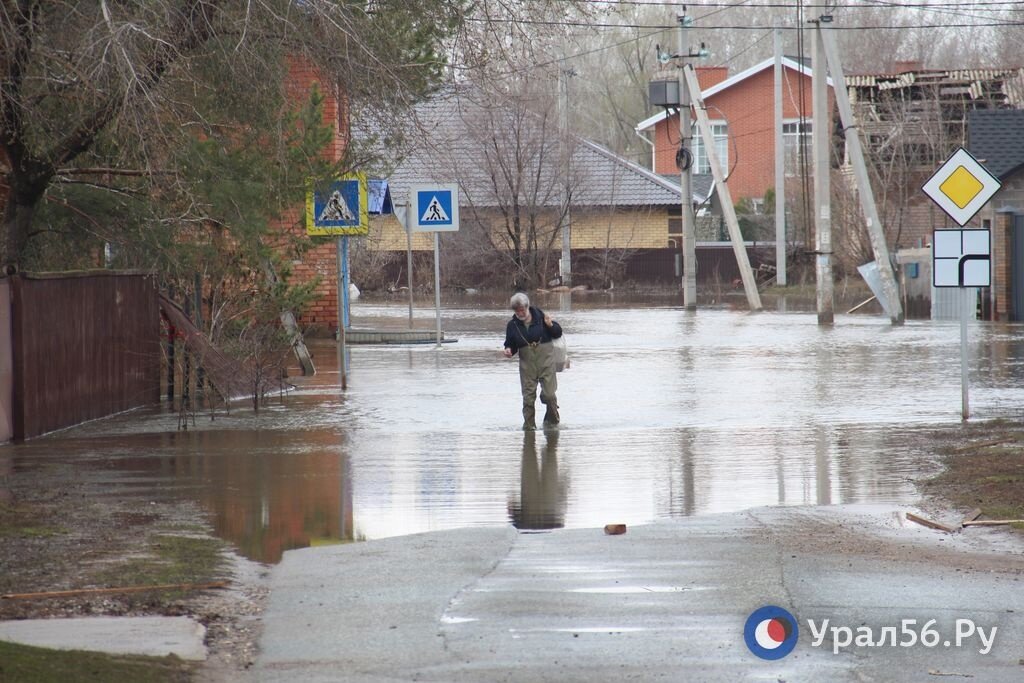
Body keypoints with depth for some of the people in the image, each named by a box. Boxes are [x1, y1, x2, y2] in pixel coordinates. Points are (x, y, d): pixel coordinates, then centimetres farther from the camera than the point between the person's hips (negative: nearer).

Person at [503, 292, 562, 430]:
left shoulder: (541, 317, -4)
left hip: (545, 360, -2)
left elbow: (558, 333, 6)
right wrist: (508, 350, -8)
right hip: (526, 364, 2)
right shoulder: (512, 325, 3)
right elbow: (511, 344, 15)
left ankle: (552, 420, 16)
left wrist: (550, 326, -14)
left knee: (549, 394, -8)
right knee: (528, 397, 1)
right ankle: (529, 425, 13)